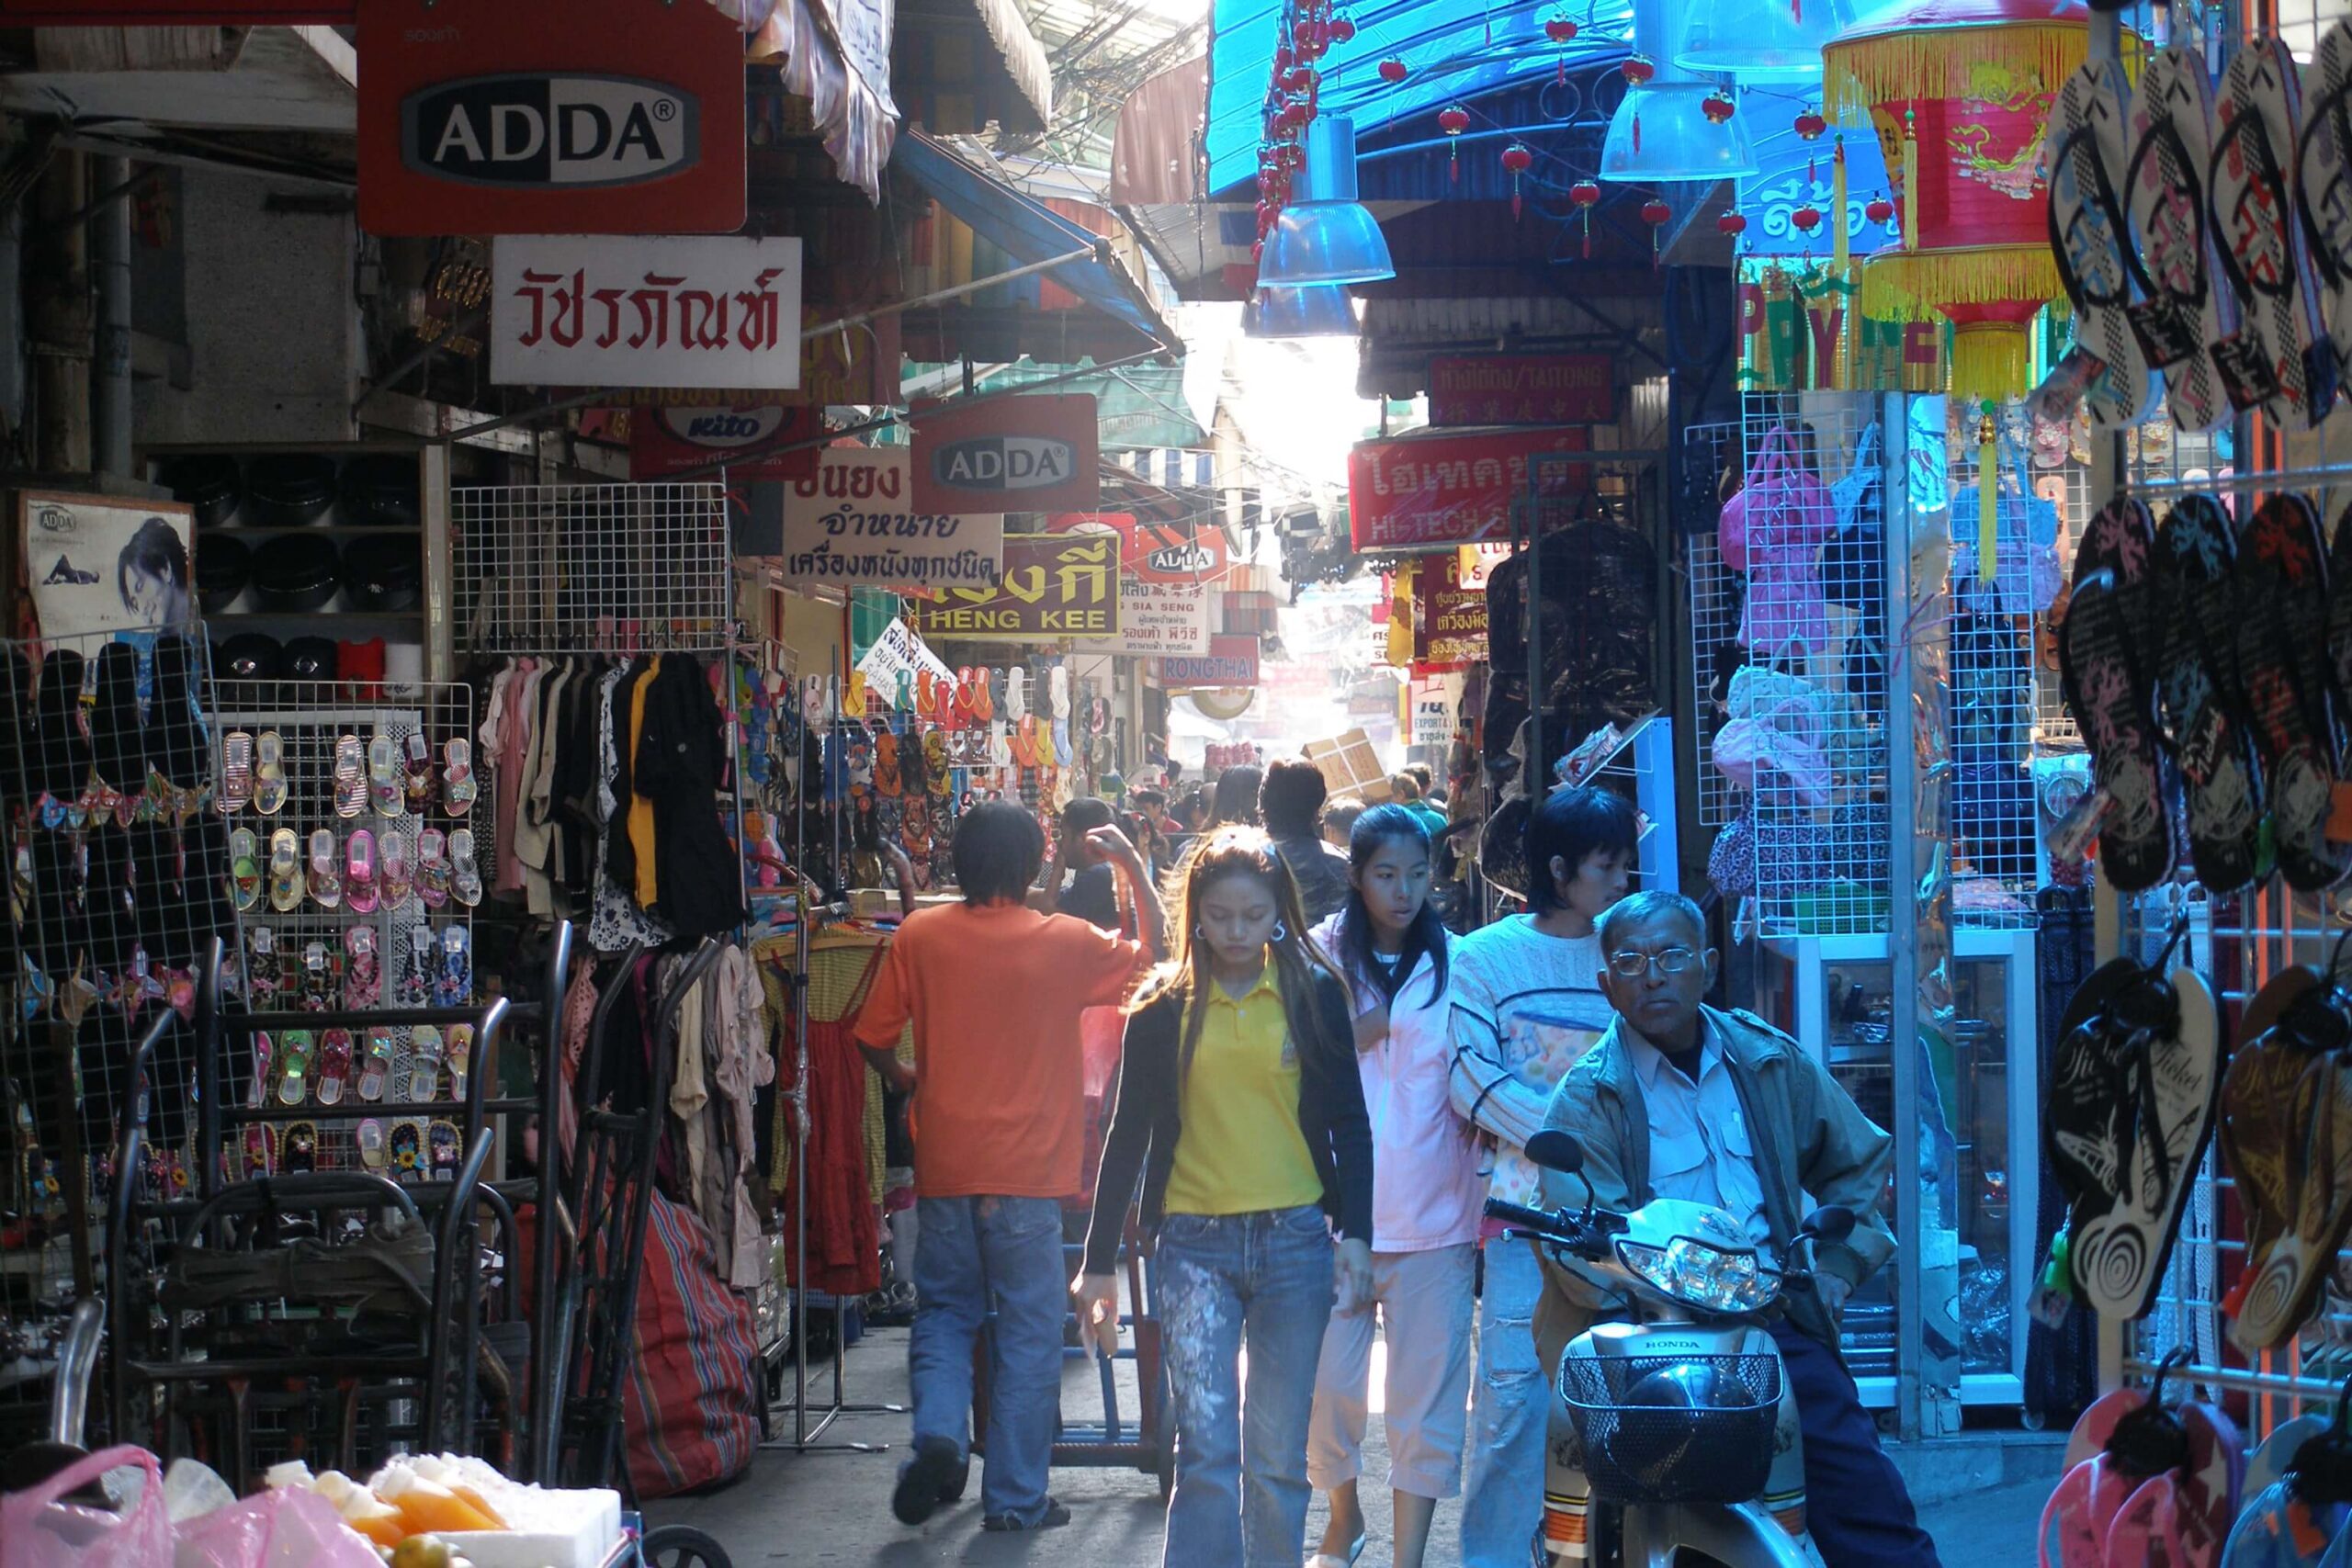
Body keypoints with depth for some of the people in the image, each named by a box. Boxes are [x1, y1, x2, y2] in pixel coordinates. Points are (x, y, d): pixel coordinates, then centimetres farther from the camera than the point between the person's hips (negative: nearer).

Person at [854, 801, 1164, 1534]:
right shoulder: (1065, 944, -7)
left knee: (944, 1313, 18)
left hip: (944, 1167, 2)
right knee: (1029, 1335, 7)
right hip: (1027, 1172, -2)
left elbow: (874, 1039, 3)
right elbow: (1154, 959, 6)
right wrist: (1133, 867, 12)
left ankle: (938, 1434, -5)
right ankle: (1015, 1498, 10)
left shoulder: (919, 936, -3)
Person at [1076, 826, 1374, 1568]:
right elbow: (1129, 1134, 8)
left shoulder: (1313, 992, 3)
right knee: (1206, 1449, -9)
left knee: (1278, 1456, 5)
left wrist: (1355, 1234, -3)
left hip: (1294, 1237, 0)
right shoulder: (1165, 1004, 4)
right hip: (1195, 1243, 0)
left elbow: (1349, 1119, 7)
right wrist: (1099, 1260, 7)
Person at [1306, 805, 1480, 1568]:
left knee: (1426, 1390, -1)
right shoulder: (1320, 956, 4)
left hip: (1434, 1211, 0)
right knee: (1329, 1381, 3)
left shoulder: (1454, 964, 4)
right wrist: (1361, 1029, -11)